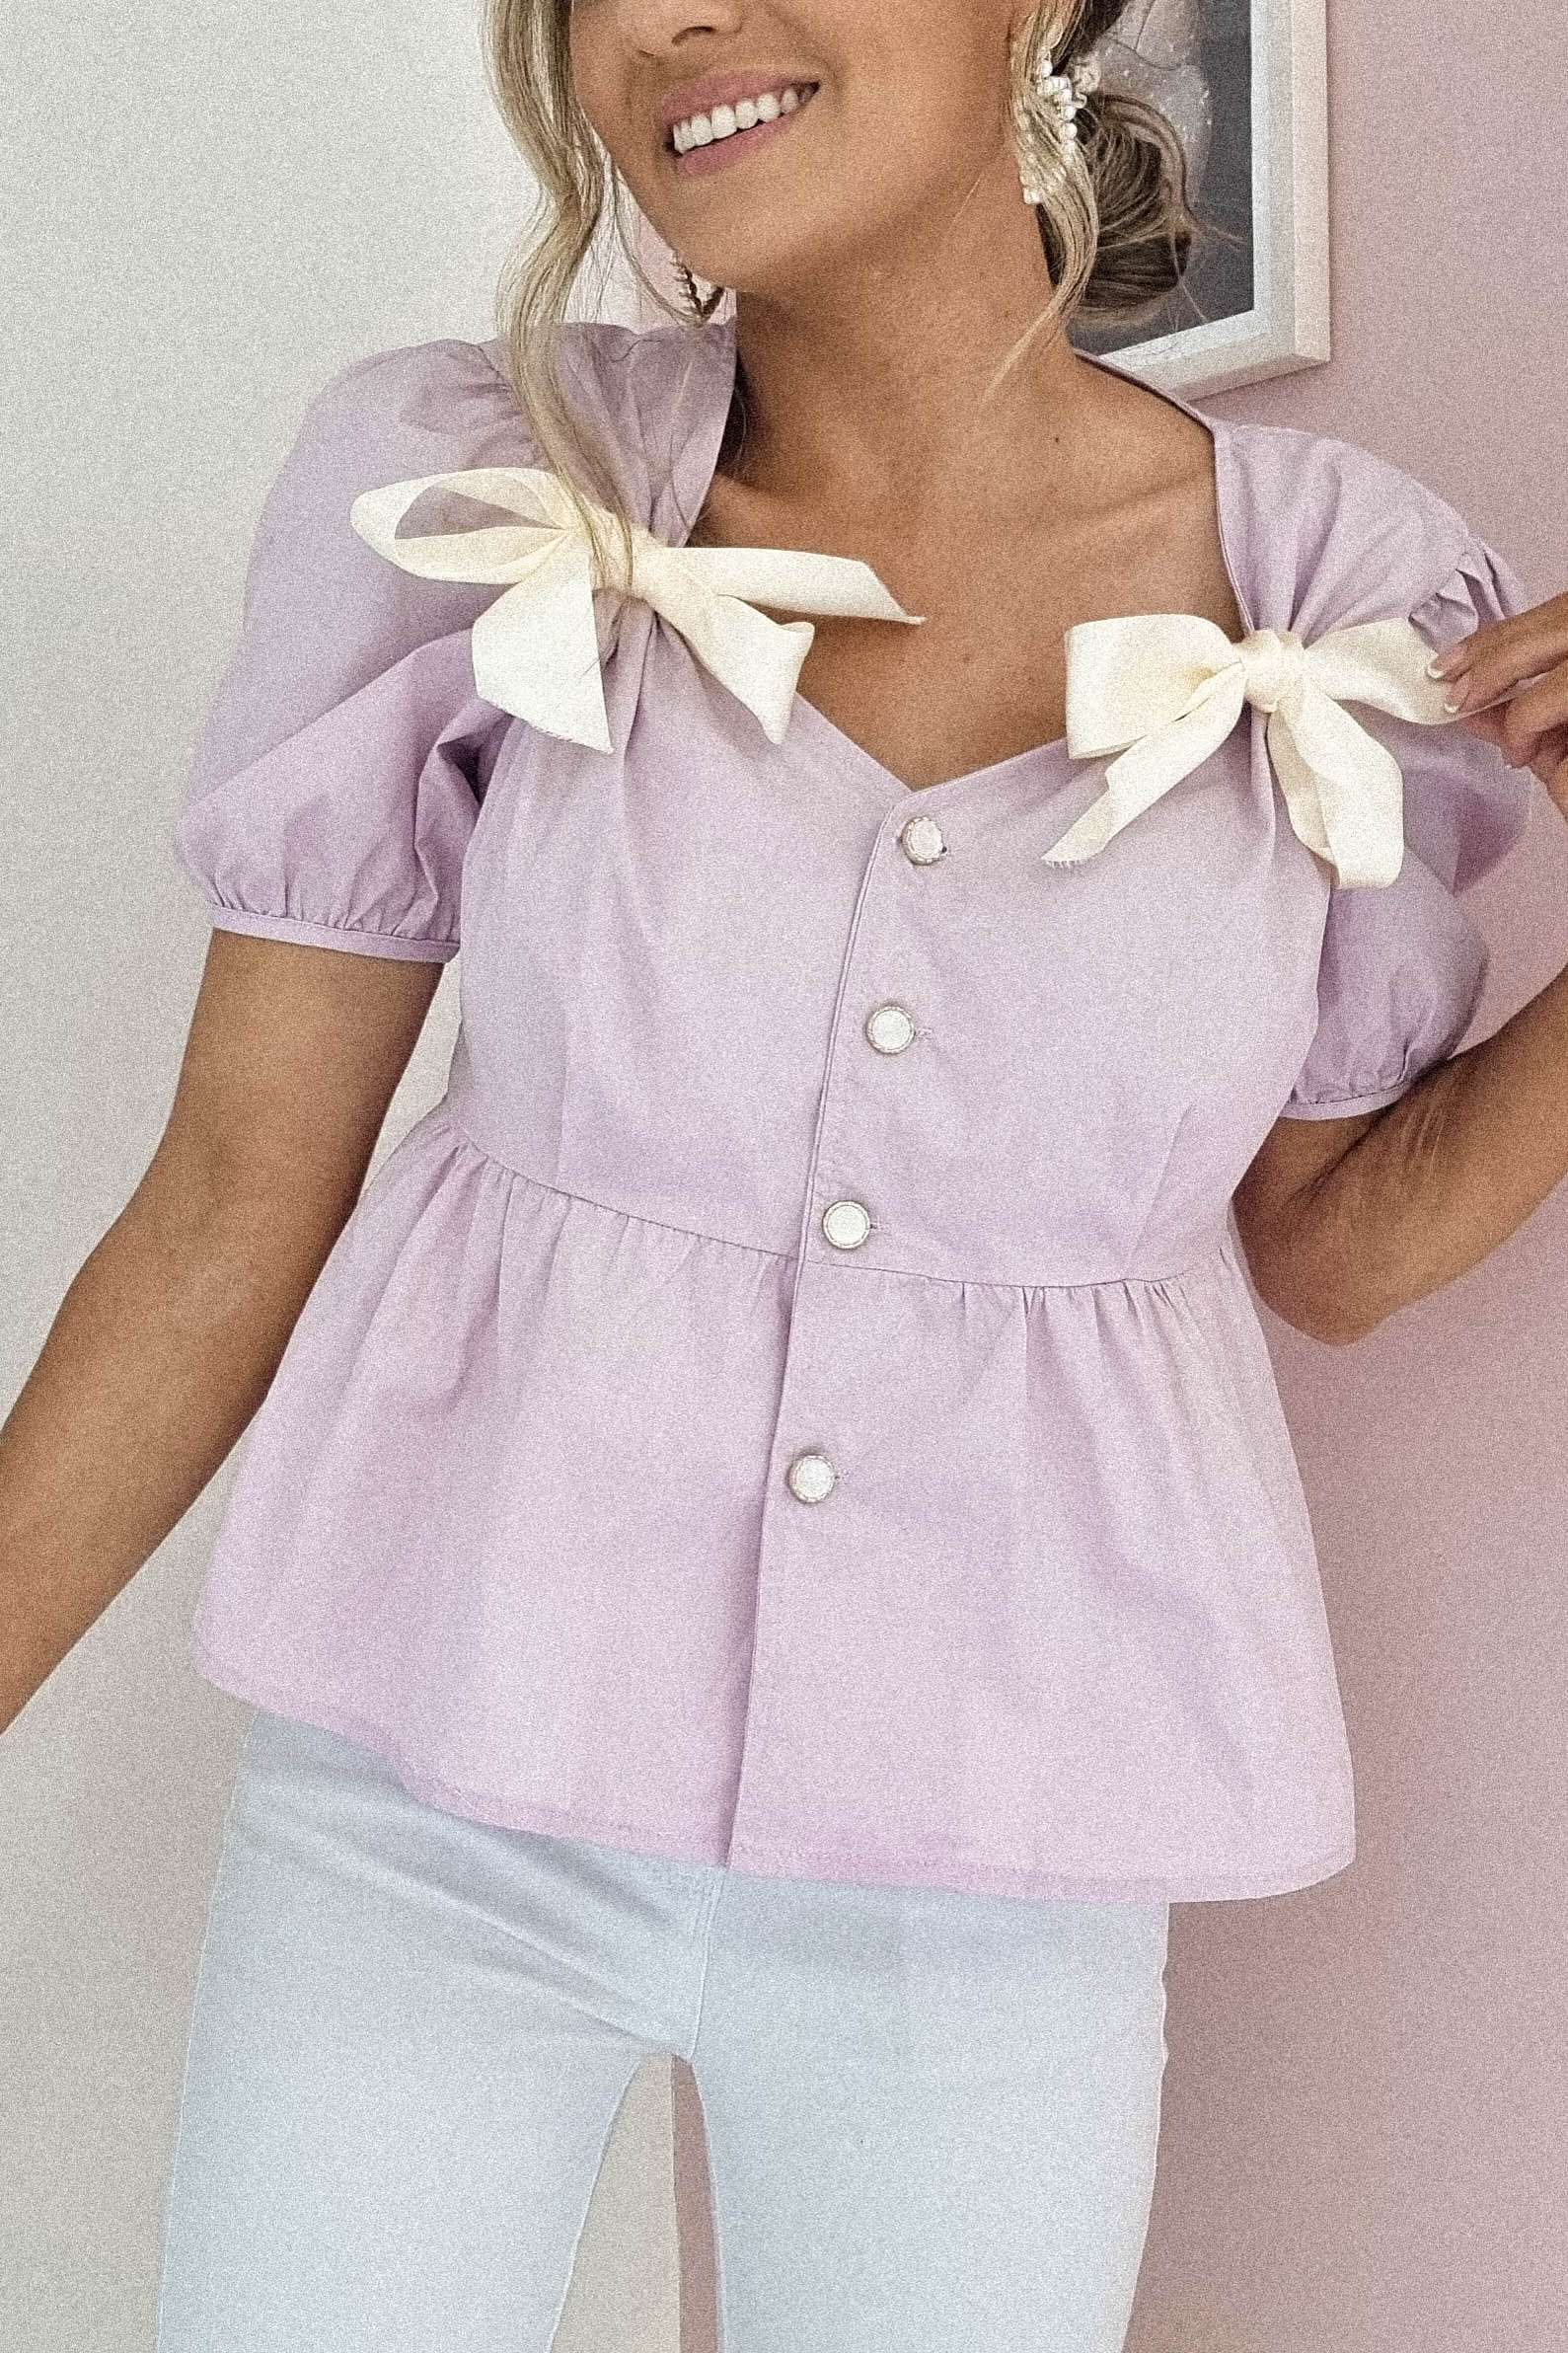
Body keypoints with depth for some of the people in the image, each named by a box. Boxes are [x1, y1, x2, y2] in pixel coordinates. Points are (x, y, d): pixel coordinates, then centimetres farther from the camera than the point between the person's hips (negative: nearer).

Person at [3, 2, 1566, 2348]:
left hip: (992, 1870, 1)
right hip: (431, 1796, 0)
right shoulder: (463, 489, -10)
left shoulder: (1347, 596, -7)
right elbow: (234, 1199, -4)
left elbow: (1331, 1238, 6)